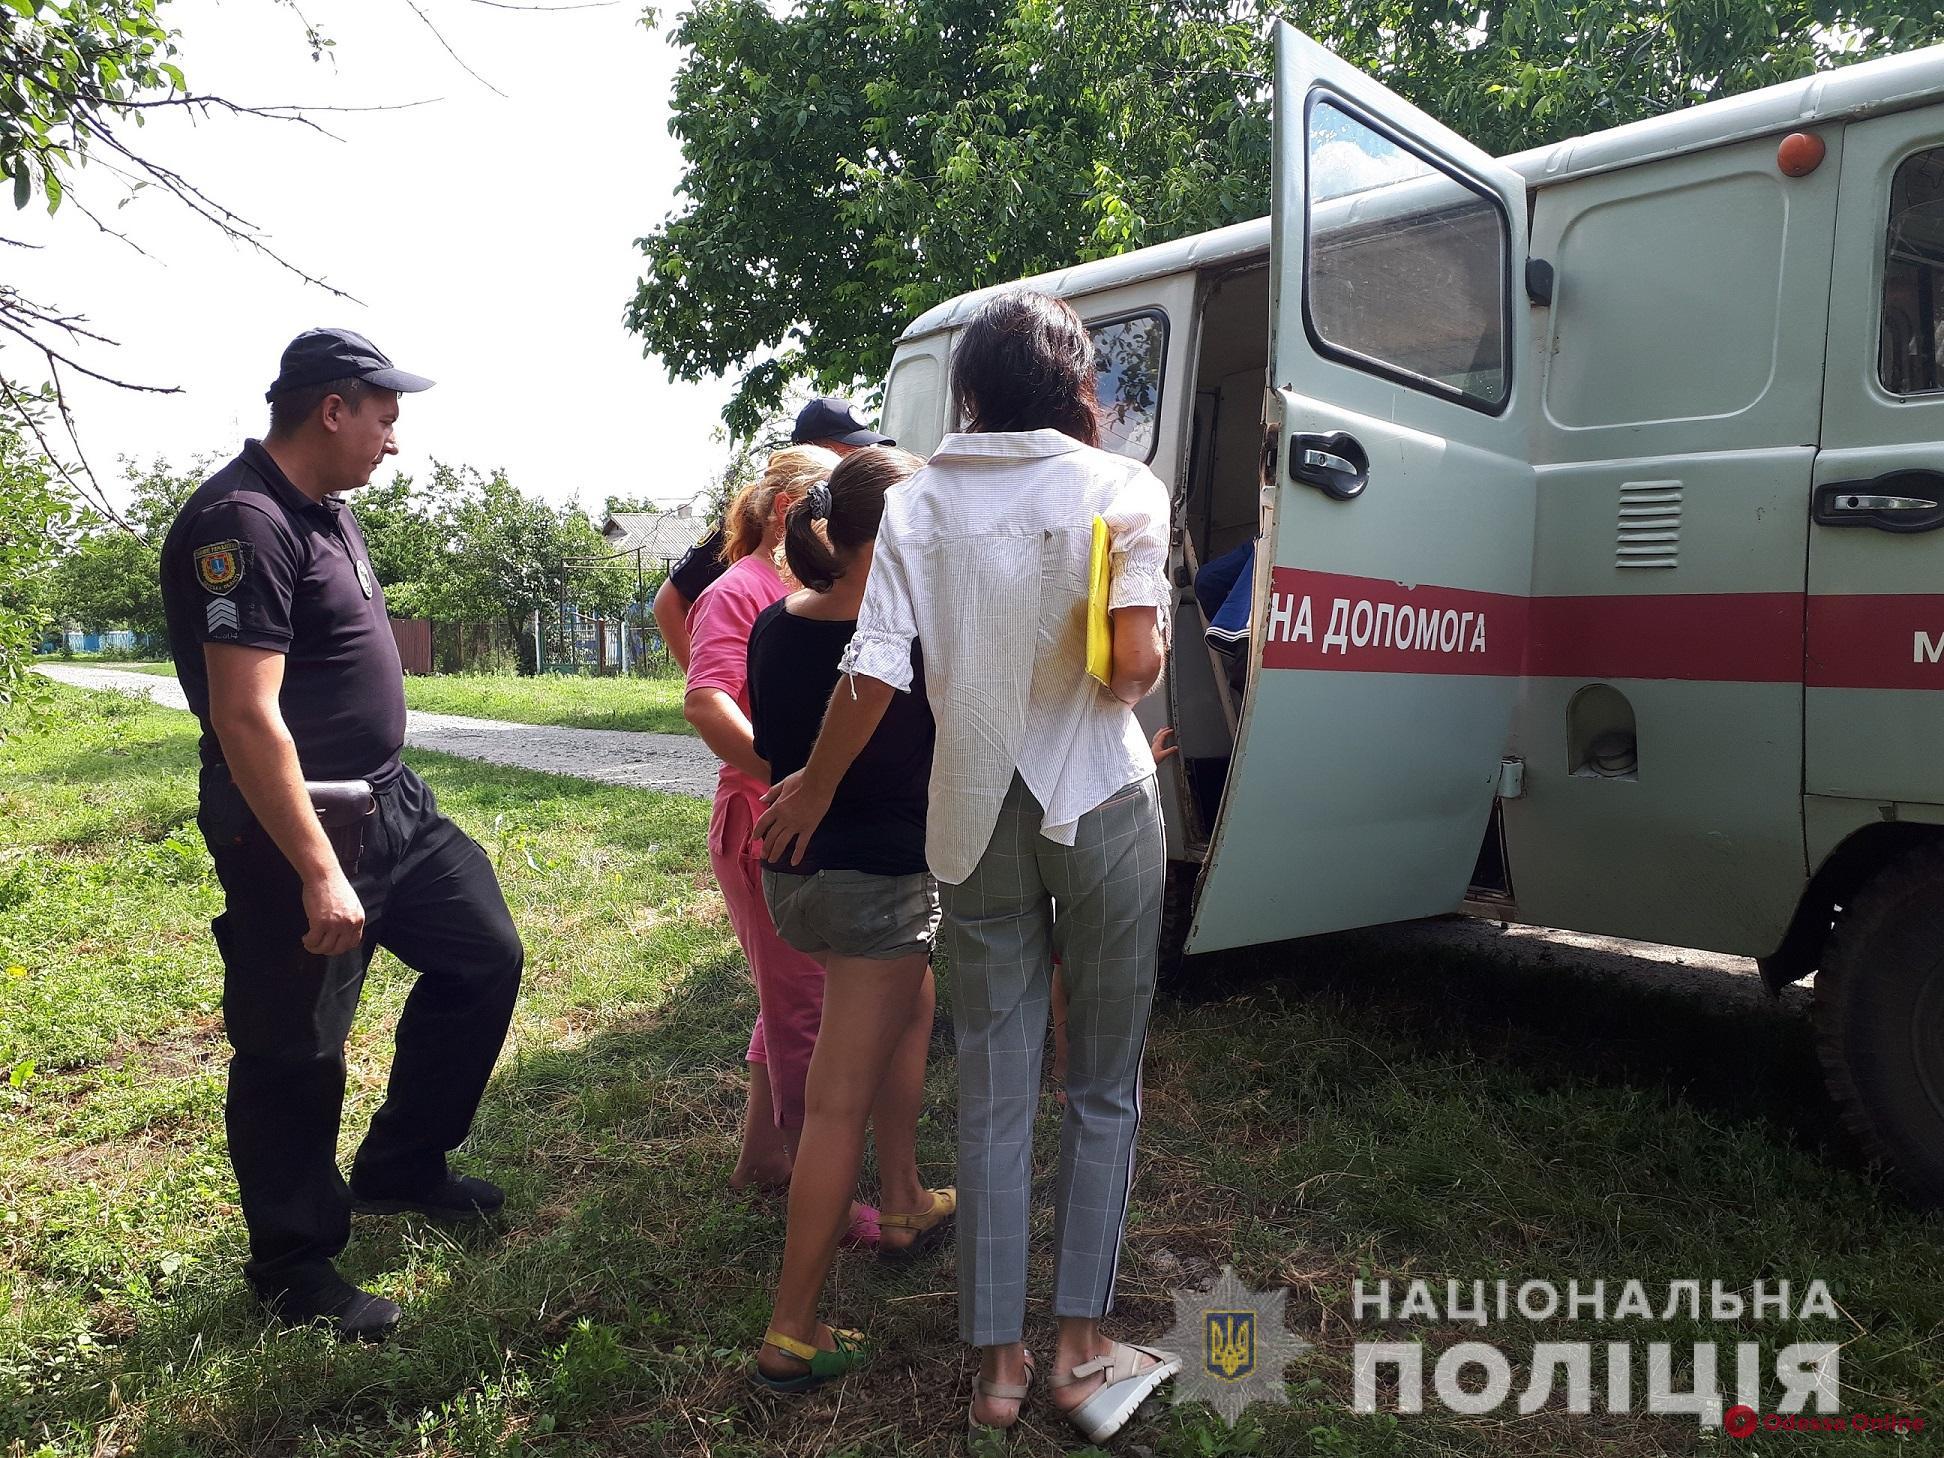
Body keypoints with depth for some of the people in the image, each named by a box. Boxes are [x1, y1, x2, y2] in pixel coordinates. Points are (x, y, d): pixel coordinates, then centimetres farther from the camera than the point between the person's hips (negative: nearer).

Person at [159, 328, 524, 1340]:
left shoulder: (326, 510, 11)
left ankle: (397, 1169, 29)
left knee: (484, 956, 14)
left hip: (391, 800, 10)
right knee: (294, 1056, 5)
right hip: (297, 826, -9)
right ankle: (293, 1269, 24)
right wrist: (320, 872, -25)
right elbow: (246, 717, -25)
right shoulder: (242, 523, -20)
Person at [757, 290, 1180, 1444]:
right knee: (1106, 1083, 12)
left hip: (975, 819, 3)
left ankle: (998, 1362, 20)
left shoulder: (920, 503, 4)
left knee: (994, 1091, 11)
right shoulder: (1118, 486, -3)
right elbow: (1136, 663, -15)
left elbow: (876, 675, -4)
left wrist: (812, 789, 9)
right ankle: (1083, 1351, 18)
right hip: (1100, 808, -2)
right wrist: (1146, 667, 9)